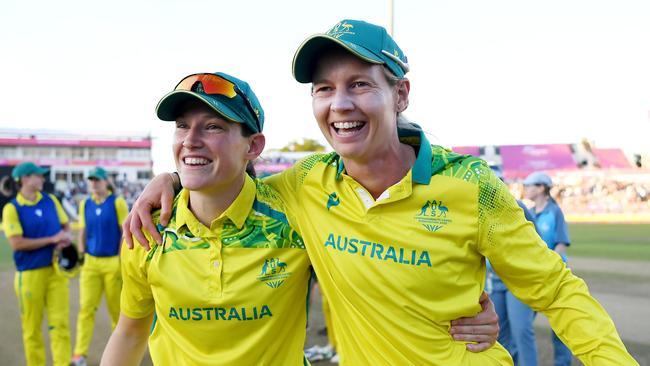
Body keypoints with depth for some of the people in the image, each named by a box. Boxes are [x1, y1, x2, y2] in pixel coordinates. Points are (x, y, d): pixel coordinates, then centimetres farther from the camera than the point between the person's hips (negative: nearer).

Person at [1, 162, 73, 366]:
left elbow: (65, 225, 17)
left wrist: (66, 238, -6)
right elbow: (17, 243, -13)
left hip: (56, 270, 3)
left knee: (60, 322, -1)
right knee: (32, 327, 6)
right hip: (30, 274, -3)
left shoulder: (51, 200, 7)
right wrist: (52, 239, -15)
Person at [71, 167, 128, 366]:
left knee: (116, 308, 6)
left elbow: (125, 232, -6)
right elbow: (83, 232, 14)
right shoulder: (85, 205, 8)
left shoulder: (118, 203, -4)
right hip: (91, 262, 3)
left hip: (113, 262, -3)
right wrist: (81, 256, 4)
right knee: (86, 307, -4)